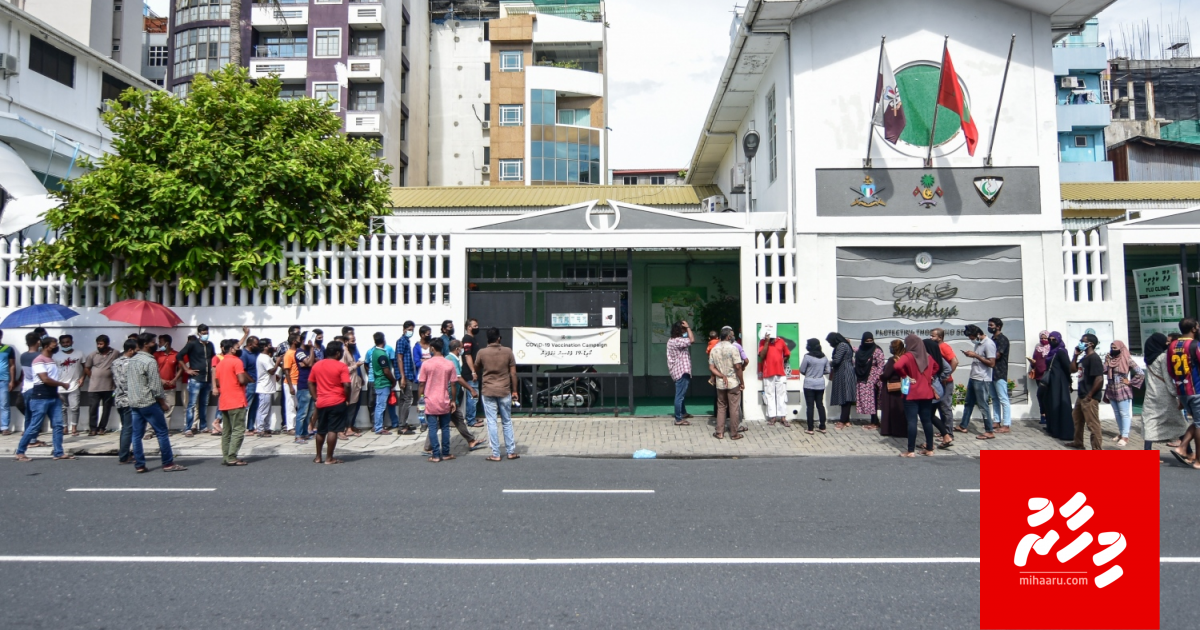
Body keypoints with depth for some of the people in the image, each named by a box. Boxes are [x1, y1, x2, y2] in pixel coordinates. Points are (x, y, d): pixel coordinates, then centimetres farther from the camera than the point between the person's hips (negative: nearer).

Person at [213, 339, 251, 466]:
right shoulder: (236, 361, -10)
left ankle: (225, 457, 11)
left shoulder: (220, 363, 16)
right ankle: (231, 458, -10)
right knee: (238, 430, -6)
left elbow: (217, 382, 18)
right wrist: (248, 380, 1)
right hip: (236, 401, -8)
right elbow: (242, 380, -18)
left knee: (226, 431, 11)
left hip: (223, 402, 9)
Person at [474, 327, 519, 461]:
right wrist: (514, 391, 7)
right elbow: (513, 373, -1)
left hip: (488, 392, -1)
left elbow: (476, 368, 13)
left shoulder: (482, 353, -5)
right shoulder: (508, 351, -3)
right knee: (507, 422, 12)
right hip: (504, 391, 1)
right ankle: (511, 452, 16)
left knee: (491, 422, 3)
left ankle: (495, 454, 4)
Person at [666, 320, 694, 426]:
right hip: (681, 371, -11)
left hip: (678, 370, 11)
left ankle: (683, 413, 42)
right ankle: (678, 419, -1)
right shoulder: (677, 341, -21)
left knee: (682, 394, 26)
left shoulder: (672, 340, 12)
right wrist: (688, 327, -18)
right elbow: (691, 340, -26)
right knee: (680, 395, -6)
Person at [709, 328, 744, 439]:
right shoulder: (732, 348, -13)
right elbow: (738, 367, -16)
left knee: (721, 407, 15)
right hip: (733, 383, -5)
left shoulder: (714, 349, 5)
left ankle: (719, 432, 15)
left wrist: (721, 376, -6)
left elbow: (711, 368, -1)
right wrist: (742, 382, -8)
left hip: (720, 384, 5)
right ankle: (734, 434, 9)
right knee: (734, 409, 4)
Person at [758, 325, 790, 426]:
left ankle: (783, 417, 6)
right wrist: (767, 341, -18)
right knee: (770, 395, 3)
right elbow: (761, 355, -17)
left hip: (780, 373, 1)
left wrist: (780, 362, 2)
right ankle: (772, 417, 9)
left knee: (782, 395, 3)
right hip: (768, 374, -1)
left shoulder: (781, 341, 3)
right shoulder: (762, 342, -2)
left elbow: (787, 355, 15)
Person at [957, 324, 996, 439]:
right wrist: (971, 354, 5)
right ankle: (963, 426, 28)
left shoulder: (988, 344, -17)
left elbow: (992, 363, -22)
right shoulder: (978, 343, 11)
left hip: (982, 380, -10)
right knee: (968, 403, 17)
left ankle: (989, 432, 4)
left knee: (983, 405, -4)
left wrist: (976, 355, -21)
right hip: (973, 378, 10)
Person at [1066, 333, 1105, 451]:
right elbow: (1073, 369, 21)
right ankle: (1078, 442, 39)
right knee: (1076, 418, 24)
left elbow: (1099, 379, -24)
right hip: (1082, 396, 11)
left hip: (1089, 398, -11)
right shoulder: (1085, 358, 12)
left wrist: (1090, 395, -19)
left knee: (1093, 424, -5)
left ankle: (1097, 449, 1)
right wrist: (1075, 355, 10)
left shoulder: (1094, 358, -18)